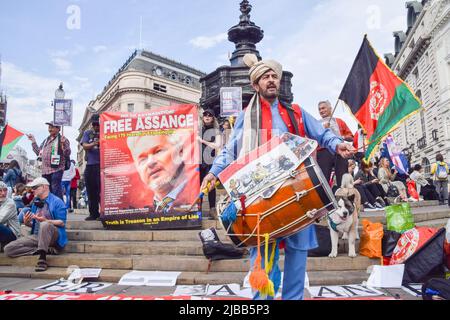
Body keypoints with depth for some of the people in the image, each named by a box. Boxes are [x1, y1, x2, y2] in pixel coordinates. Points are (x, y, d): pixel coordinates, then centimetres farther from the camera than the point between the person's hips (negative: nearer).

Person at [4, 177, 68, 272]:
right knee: (8, 249, -12)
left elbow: (62, 223, -10)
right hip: (36, 236, 7)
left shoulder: (56, 201, -2)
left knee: (45, 225, -40)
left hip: (52, 236, -7)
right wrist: (26, 222, -1)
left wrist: (45, 221, -22)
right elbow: (33, 224, 22)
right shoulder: (36, 202, 19)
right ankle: (46, 250, -18)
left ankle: (42, 258, -33)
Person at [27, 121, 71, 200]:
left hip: (56, 170, -8)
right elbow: (38, 152, 26)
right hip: (45, 170, 8)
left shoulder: (62, 139, -2)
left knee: (56, 191, -13)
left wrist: (64, 144, -27)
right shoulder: (46, 140, 21)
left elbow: (67, 154, -12)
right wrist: (33, 141, 24)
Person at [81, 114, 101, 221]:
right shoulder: (87, 133, 14)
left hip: (102, 165, -3)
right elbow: (85, 146, 1)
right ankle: (93, 214, 15)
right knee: (91, 191, 6)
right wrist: (93, 144, -20)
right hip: (90, 165, 3)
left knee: (101, 190, -7)